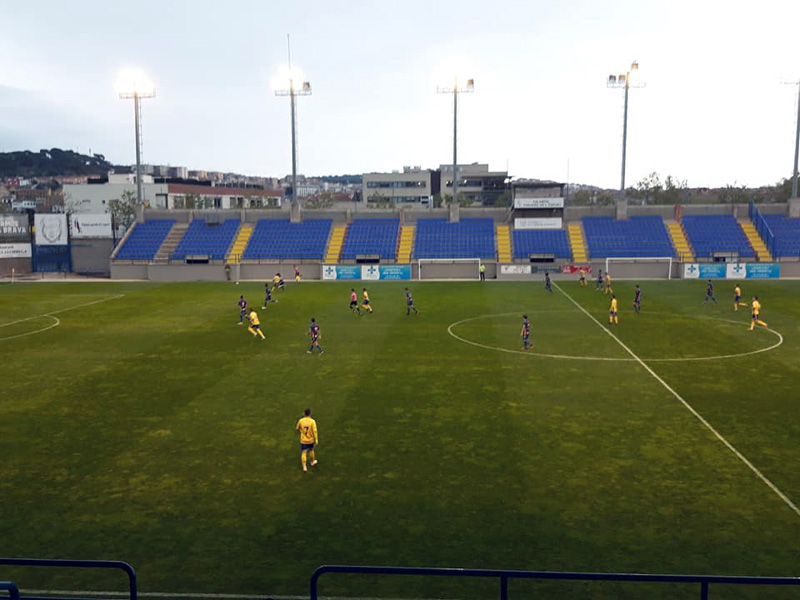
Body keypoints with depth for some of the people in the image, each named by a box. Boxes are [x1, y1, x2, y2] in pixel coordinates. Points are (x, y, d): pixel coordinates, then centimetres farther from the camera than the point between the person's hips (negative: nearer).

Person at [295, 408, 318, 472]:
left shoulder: (301, 420, -8)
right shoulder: (312, 421, -14)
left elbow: (297, 429, 6)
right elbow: (315, 431, -15)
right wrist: (316, 440, -10)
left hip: (303, 440, 0)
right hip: (311, 440, 0)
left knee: (303, 453, 2)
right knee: (311, 450, 23)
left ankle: (304, 467, -7)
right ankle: (313, 462, 43)